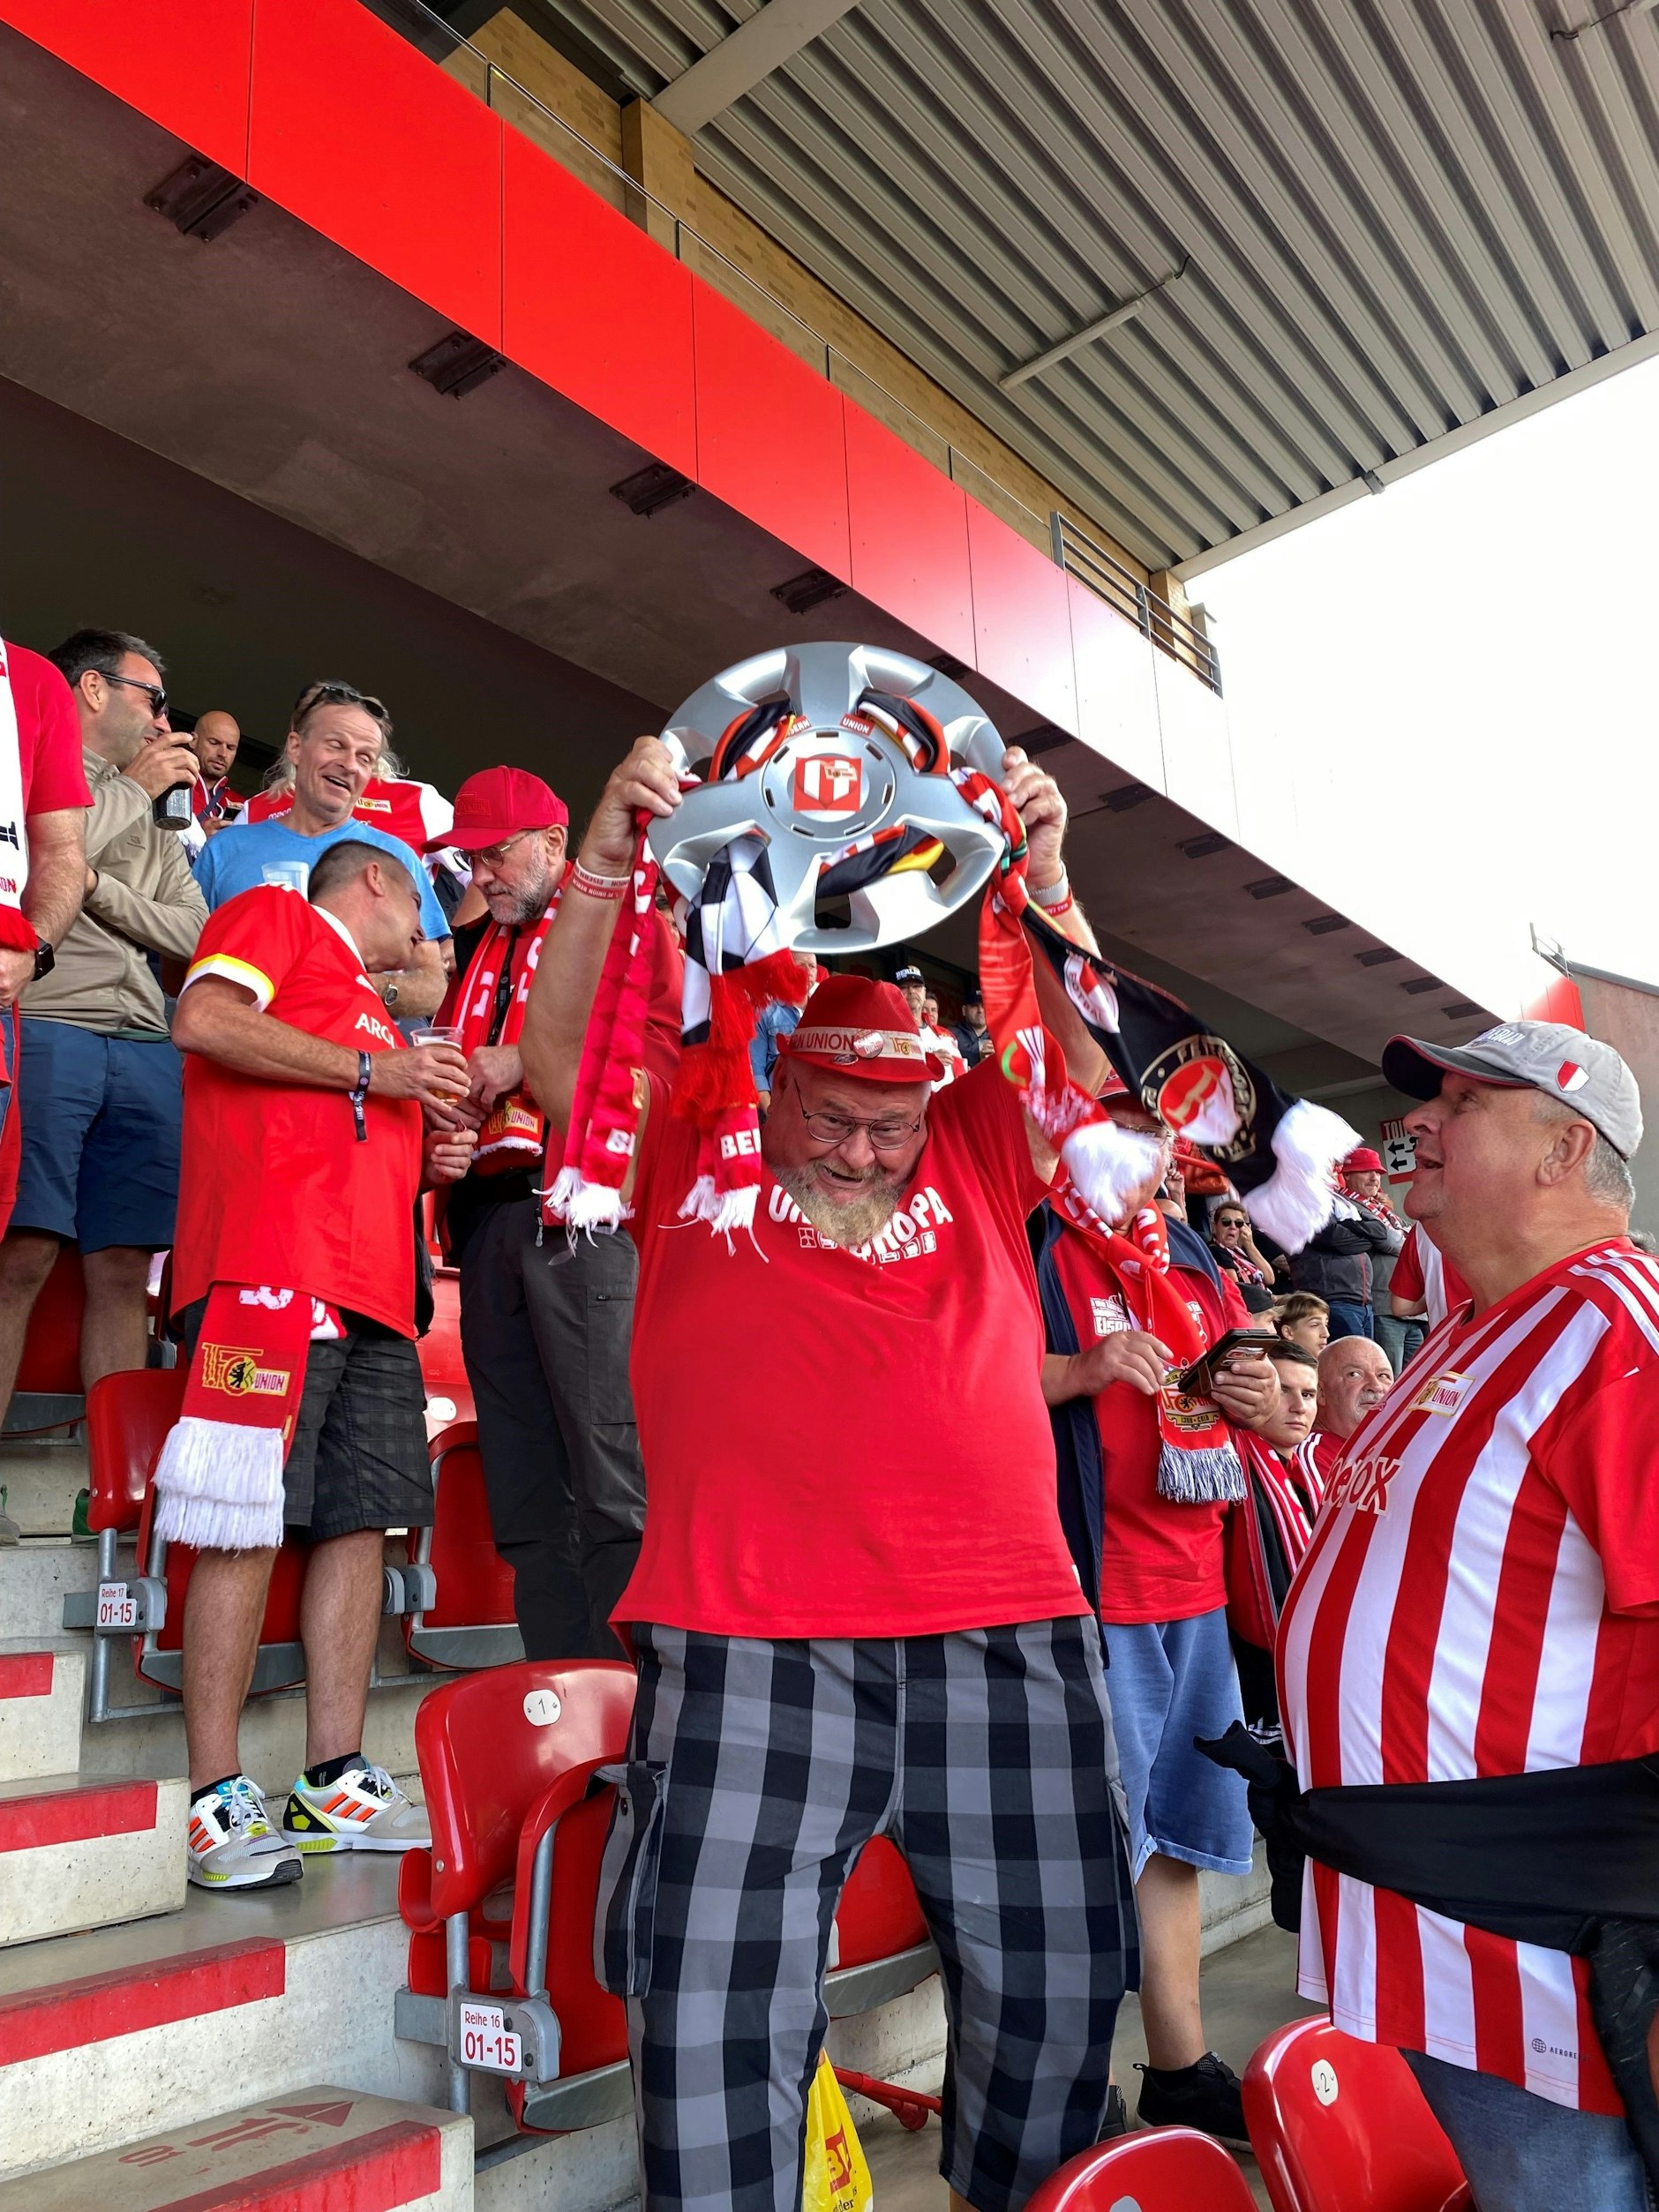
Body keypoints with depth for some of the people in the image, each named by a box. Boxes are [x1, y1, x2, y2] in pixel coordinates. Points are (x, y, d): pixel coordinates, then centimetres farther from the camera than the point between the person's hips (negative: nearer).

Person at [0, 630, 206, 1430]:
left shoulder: (158, 819, 26)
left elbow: (196, 935, 14)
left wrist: (95, 884, -2)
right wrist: (132, 791, 2)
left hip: (147, 1049, 5)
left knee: (123, 1270, 2)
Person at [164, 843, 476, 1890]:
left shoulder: (368, 1010, 32)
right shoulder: (276, 914, 9)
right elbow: (203, 1019, -10)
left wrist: (425, 1160, 15)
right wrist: (371, 1072, -7)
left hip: (373, 1290, 9)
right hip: (272, 1267, -9)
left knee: (360, 1522, 5)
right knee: (247, 1529, -8)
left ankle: (335, 1785, 11)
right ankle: (217, 1802, 0)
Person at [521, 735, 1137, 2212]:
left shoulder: (979, 1156, 11)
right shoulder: (696, 1157, 5)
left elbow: (1083, 1063, 4)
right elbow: (558, 1064, -3)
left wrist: (1042, 883, -8)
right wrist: (605, 863, -14)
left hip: (1008, 1634, 3)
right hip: (753, 1647, -2)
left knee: (1058, 1976, 16)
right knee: (719, 2008, 3)